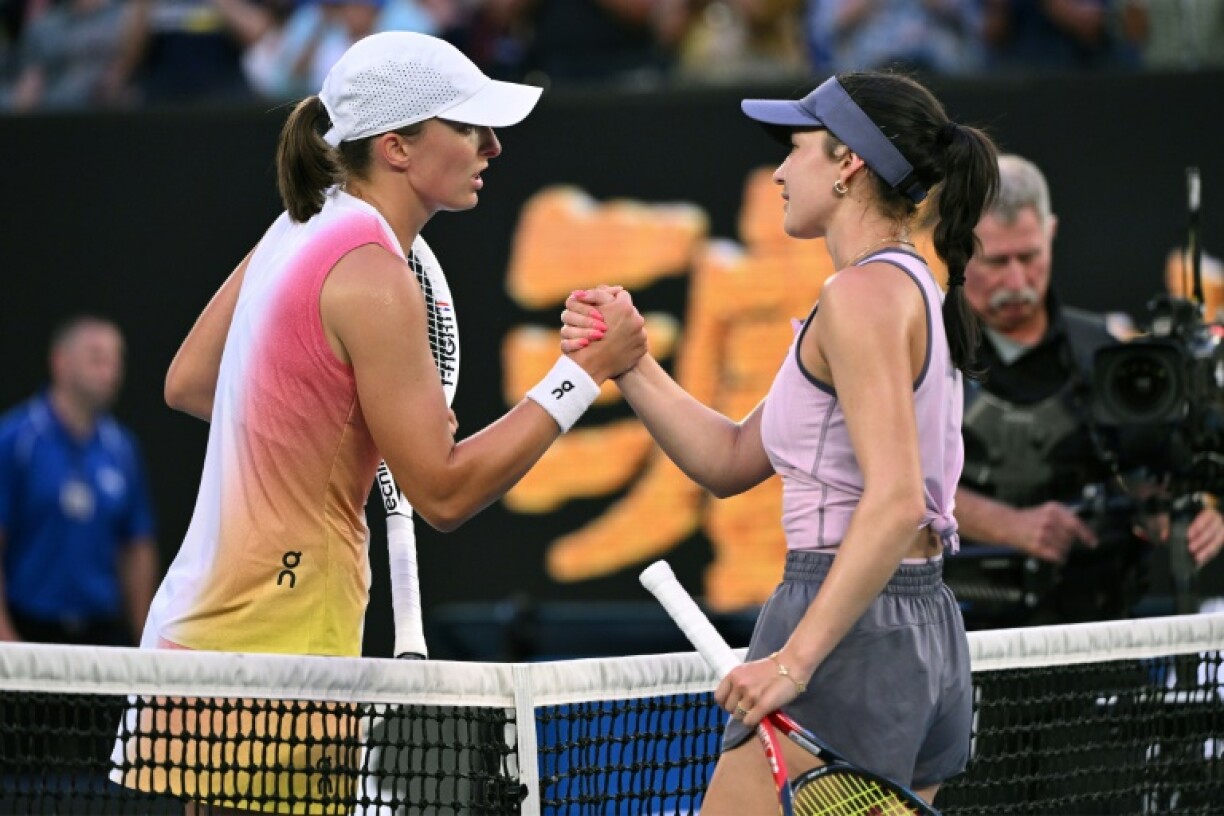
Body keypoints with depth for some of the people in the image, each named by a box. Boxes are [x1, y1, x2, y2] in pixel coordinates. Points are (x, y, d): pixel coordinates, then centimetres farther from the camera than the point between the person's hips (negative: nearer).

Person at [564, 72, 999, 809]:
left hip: (847, 638, -10)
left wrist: (796, 659, -26)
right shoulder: (911, 292, 17)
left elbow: (895, 502, -24)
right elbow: (730, 461, 18)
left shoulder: (864, 292, -13)